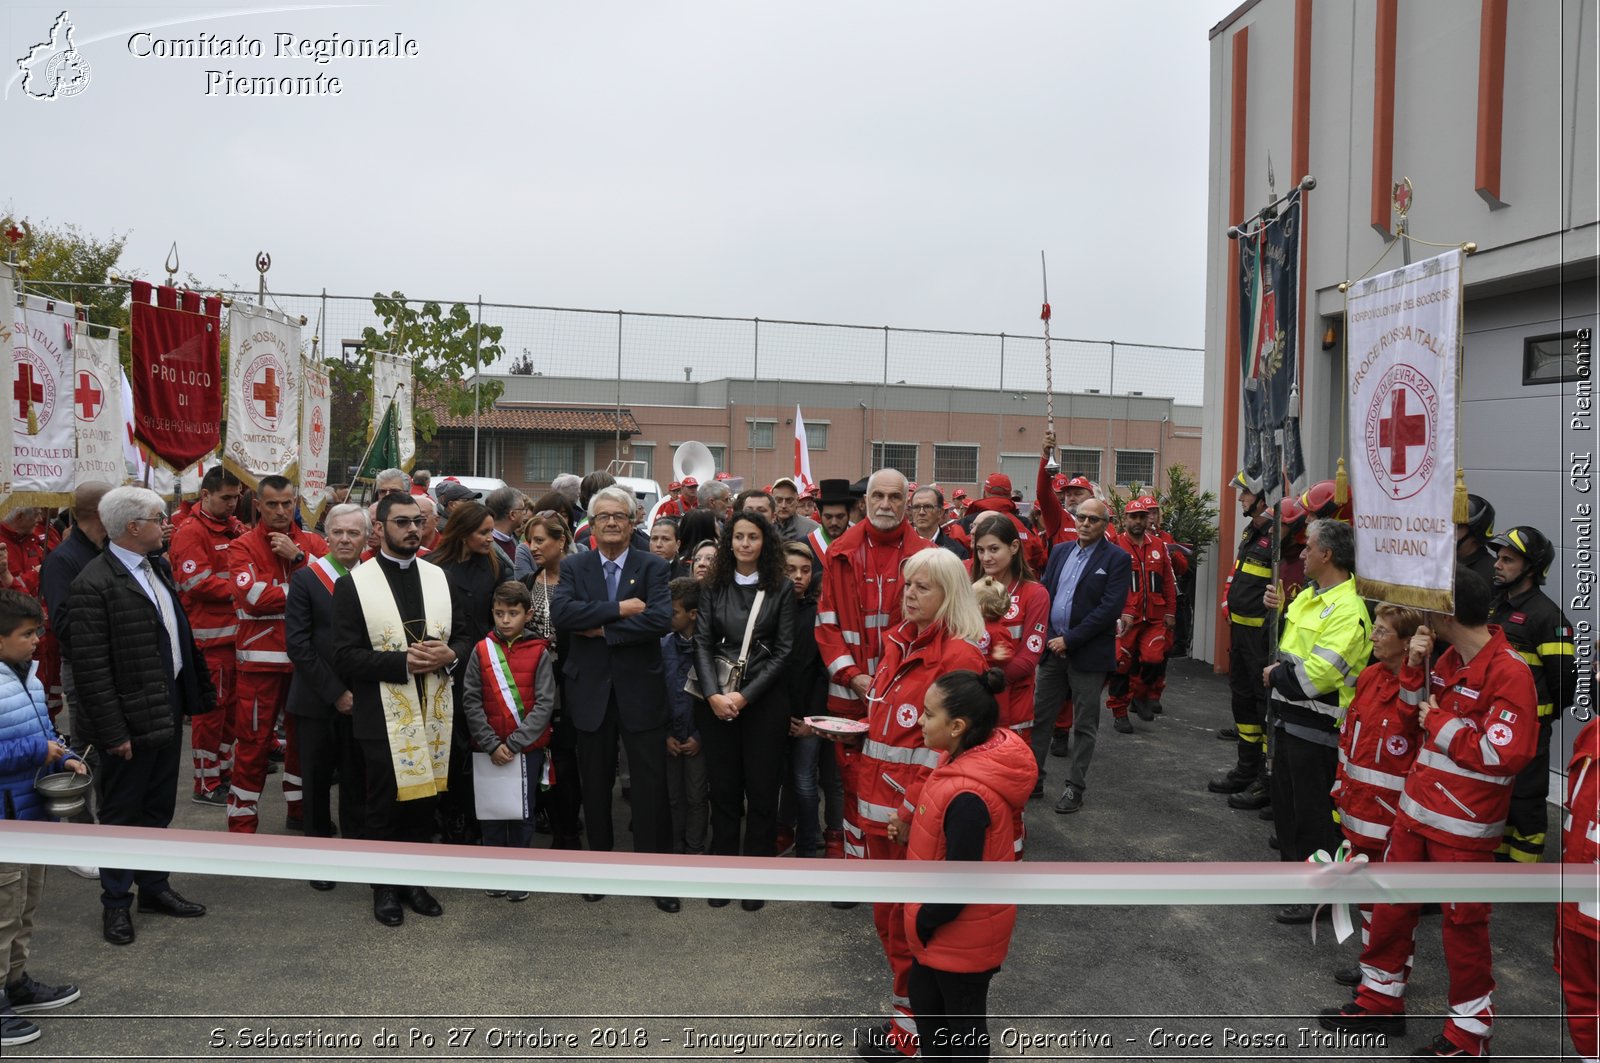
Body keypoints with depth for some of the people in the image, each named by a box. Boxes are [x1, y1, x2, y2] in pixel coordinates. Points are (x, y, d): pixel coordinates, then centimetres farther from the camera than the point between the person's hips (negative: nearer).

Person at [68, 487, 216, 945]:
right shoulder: (94, 584, -18)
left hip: (169, 709, 8)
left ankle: (155, 886, 34)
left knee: (158, 807, 20)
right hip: (131, 718, -7)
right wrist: (113, 731, -18)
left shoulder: (157, 568, 7)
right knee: (122, 813, 9)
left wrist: (199, 691, 8)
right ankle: (116, 902, 25)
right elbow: (91, 667, -19)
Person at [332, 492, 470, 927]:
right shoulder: (354, 584, -6)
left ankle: (413, 879, 29)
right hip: (384, 715, -4)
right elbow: (345, 655, -11)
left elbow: (464, 635, 11)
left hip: (434, 711, 4)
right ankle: (385, 886, 26)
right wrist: (403, 662, -22)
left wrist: (449, 655, -11)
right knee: (385, 805, 9)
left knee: (424, 799, 12)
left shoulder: (439, 577, 7)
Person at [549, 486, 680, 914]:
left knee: (651, 783, 2)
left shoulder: (652, 566, -1)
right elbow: (560, 611, -15)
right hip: (591, 690, 2)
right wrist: (619, 609, -20)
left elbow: (661, 619, -17)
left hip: (640, 690, -2)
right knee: (595, 784, 13)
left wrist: (603, 629, -16)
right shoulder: (574, 566, 4)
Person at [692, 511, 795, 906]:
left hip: (764, 700, -2)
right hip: (716, 701, 2)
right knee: (723, 788, 7)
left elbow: (782, 651, -3)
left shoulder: (781, 589, 0)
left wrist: (745, 695, -11)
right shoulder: (714, 588, 6)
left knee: (761, 789, 4)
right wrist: (713, 695, -12)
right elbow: (702, 643, 2)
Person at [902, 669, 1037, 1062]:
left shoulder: (968, 797, -36)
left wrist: (923, 922, -13)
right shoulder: (977, 757, -8)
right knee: (924, 999, 27)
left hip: (961, 934, -9)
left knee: (963, 1021, 15)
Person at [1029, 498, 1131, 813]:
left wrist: (1070, 640, -16)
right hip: (1053, 647, 5)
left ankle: (1075, 787, 15)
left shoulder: (1116, 558, -8)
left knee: (1084, 724, 6)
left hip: (1088, 653, -5)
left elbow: (1110, 608, -15)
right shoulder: (1060, 551, 9)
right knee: (1038, 716, 10)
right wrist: (1047, 637, -3)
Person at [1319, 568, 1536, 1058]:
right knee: (1392, 904, 16)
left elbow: (1506, 755, -24)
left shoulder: (1509, 672, -19)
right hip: (1417, 809, 8)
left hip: (1464, 826, -8)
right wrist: (1415, 667, 2)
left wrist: (1441, 724, -15)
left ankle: (1469, 1032, 23)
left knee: (1463, 922, 5)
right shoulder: (1449, 660, 7)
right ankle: (1381, 1000, 33)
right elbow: (1416, 712, 18)